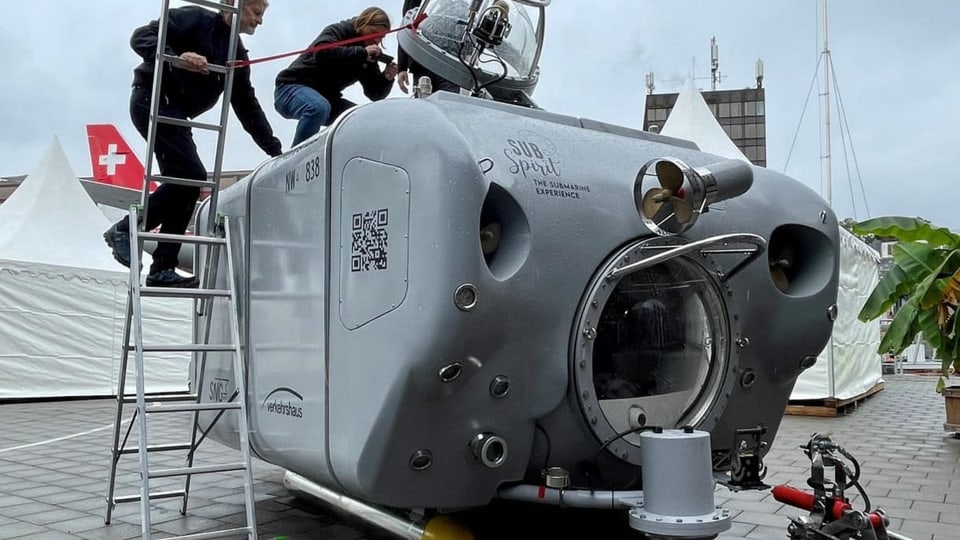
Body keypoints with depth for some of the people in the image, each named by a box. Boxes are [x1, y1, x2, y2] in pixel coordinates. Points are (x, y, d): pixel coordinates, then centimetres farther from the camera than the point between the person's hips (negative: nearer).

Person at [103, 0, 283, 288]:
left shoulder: (238, 55, 17)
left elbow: (248, 108, 17)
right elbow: (141, 37, -12)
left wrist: (274, 149, 10)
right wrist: (175, 58, -31)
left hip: (175, 113, 8)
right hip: (151, 100, -8)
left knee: (186, 181, -1)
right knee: (191, 176, -20)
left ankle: (162, 269, 2)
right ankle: (125, 230, -8)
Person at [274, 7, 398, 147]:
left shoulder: (368, 56, 6)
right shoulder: (338, 31, -11)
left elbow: (375, 94, 3)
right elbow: (321, 53, -33)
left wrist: (386, 78, -18)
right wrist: (361, 53, -33)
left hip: (326, 97, 7)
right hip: (292, 87, -7)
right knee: (319, 107, -38)